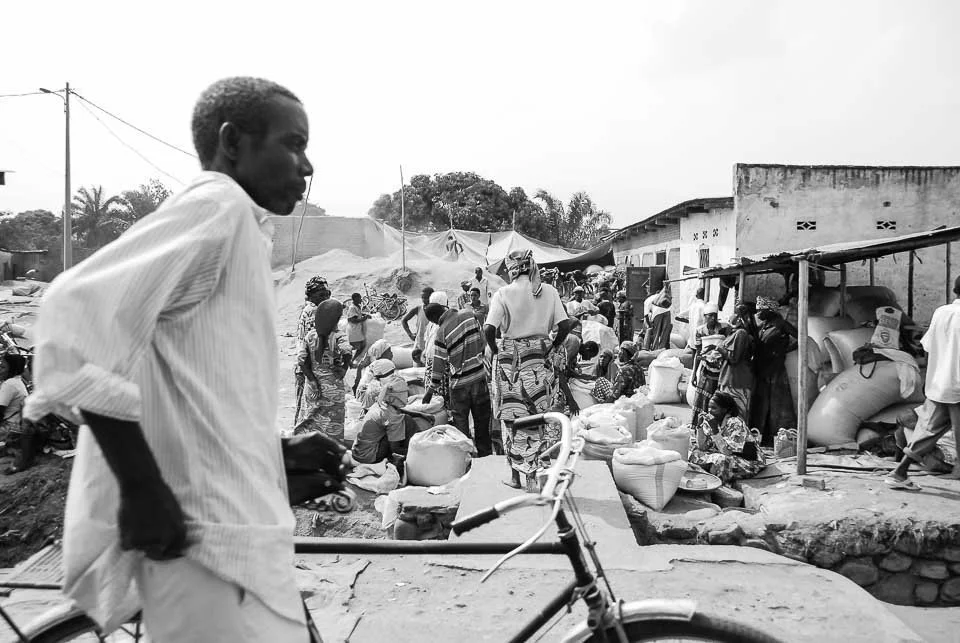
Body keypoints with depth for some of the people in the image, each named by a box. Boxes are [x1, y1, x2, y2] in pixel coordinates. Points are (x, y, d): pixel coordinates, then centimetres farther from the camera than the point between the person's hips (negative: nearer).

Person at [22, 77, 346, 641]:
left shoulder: (241, 231, 16)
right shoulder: (218, 205, -12)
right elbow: (77, 317, -25)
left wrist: (279, 450, 13)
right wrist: (142, 486, -24)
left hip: (235, 520, 10)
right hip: (206, 534, -10)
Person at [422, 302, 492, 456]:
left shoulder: (441, 332, -16)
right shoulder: (469, 315, -7)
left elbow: (439, 366, -11)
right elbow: (482, 340, 5)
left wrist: (430, 391, 0)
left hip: (459, 383, -4)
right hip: (479, 376, 4)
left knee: (460, 422, 12)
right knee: (482, 420, 17)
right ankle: (485, 453, 27)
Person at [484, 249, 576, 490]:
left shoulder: (503, 294, -7)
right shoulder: (549, 291, 1)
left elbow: (489, 329, -16)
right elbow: (565, 325, -4)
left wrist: (495, 351, 0)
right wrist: (552, 348, 7)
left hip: (509, 359, -2)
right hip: (539, 360, 2)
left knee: (512, 418, 10)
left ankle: (515, 475, 19)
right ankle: (532, 476, 14)